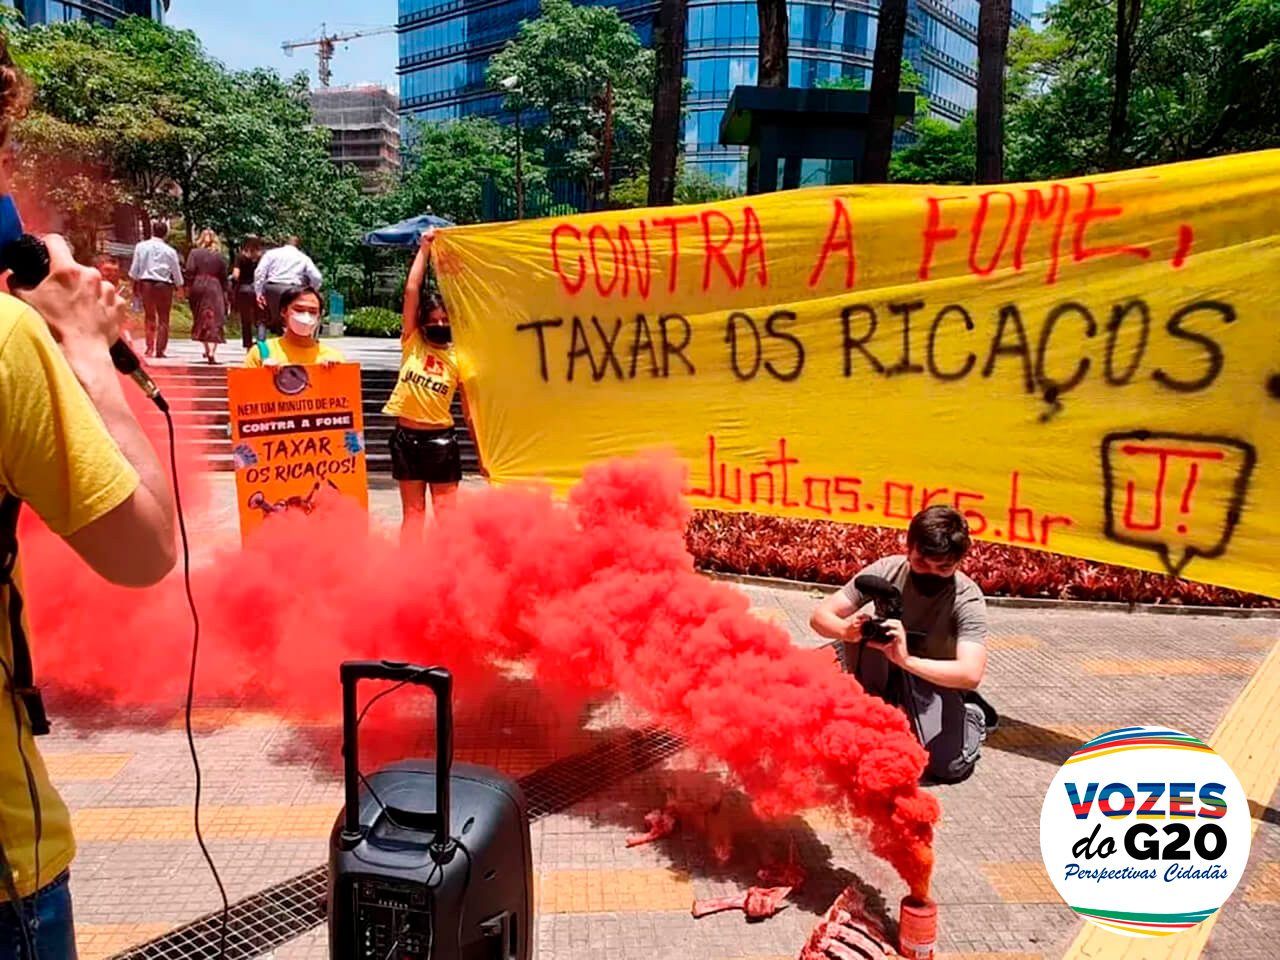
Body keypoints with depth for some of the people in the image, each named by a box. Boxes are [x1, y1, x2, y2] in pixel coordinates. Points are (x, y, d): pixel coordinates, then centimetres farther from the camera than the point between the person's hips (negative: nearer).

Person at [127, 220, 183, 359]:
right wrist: (179, 287, 17)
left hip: (146, 283, 2)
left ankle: (149, 348, 12)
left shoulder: (141, 246, 1)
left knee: (149, 316, 15)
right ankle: (160, 349, 0)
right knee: (163, 318, 5)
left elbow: (135, 269, 5)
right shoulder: (170, 251, -4)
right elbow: (176, 272, 2)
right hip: (164, 285, -2)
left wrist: (135, 284, 18)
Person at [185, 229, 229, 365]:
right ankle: (212, 350, -20)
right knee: (214, 320, -4)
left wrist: (188, 287, 1)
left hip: (198, 287, 1)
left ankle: (207, 349, 20)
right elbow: (223, 277, 5)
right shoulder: (219, 256, 3)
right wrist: (225, 292, 12)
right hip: (214, 288, -1)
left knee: (200, 319, 14)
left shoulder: (194, 253, 2)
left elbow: (190, 271, -6)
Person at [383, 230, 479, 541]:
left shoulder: (458, 359, -1)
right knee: (412, 512, 9)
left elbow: (469, 411, 2)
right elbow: (411, 290, -4)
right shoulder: (412, 344, 2)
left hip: (441, 439, -1)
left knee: (446, 512, 5)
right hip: (406, 437, 1)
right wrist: (424, 249, -2)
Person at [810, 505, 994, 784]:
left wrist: (906, 659, -54)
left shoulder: (967, 599, -26)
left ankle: (973, 716, 11)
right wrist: (846, 631, -45)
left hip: (937, 680, -1)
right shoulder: (887, 571, -21)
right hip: (885, 677, 1)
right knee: (864, 631, -30)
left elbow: (971, 674, -39)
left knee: (948, 767, -24)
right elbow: (820, 615, -21)